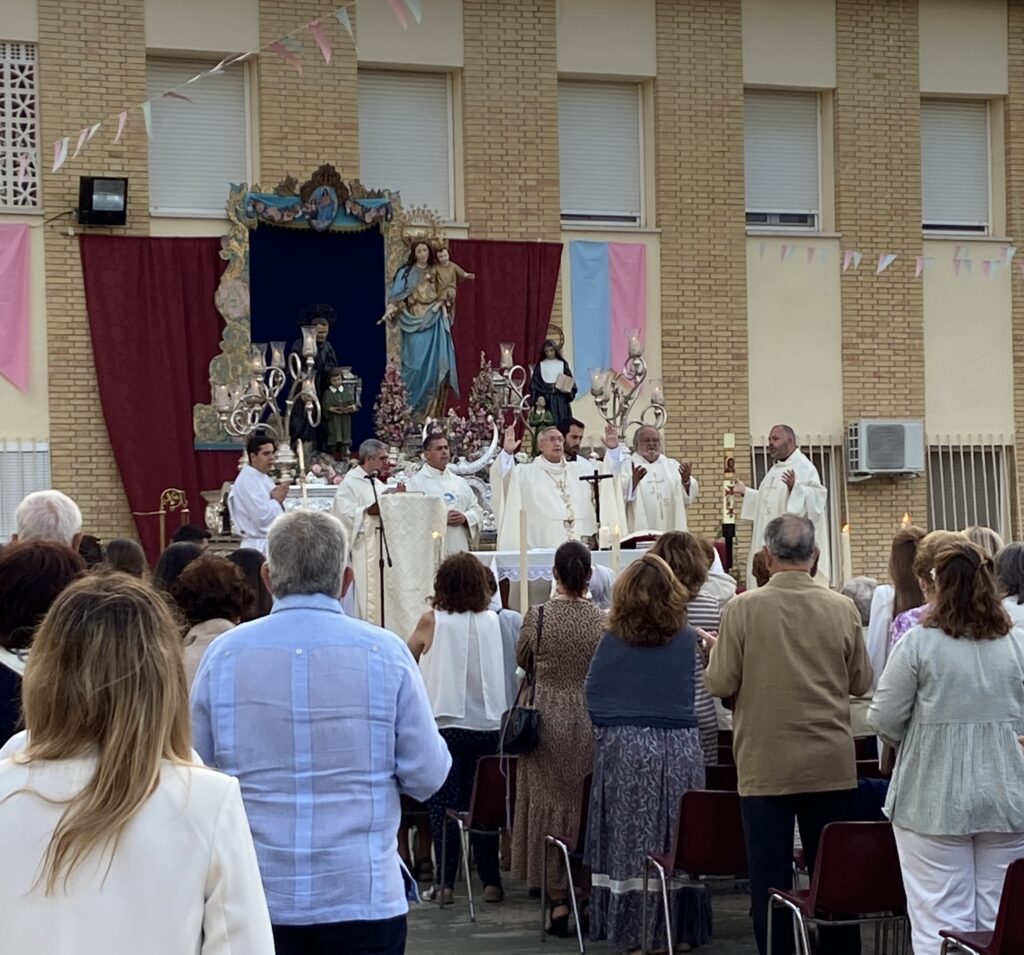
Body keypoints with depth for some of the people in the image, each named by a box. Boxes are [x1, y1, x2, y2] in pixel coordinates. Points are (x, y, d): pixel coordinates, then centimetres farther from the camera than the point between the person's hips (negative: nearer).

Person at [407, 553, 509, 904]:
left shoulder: (432, 622, -5)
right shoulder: (493, 622, 0)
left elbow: (406, 657, 11)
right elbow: (506, 671, 11)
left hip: (446, 723, -2)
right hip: (489, 724, 3)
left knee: (444, 807, 3)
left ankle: (446, 882, 1)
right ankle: (490, 881, 8)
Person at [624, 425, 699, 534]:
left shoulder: (673, 465, 17)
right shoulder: (627, 466, 5)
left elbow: (690, 495, 8)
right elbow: (620, 495, -11)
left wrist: (686, 480, -12)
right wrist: (634, 481, -29)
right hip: (639, 530, -3)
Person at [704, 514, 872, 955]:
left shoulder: (742, 609, -9)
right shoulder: (843, 609, -3)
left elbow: (720, 683, -6)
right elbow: (861, 683, 6)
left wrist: (716, 651, 14)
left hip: (765, 766, -2)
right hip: (832, 767, 2)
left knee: (770, 881, 5)